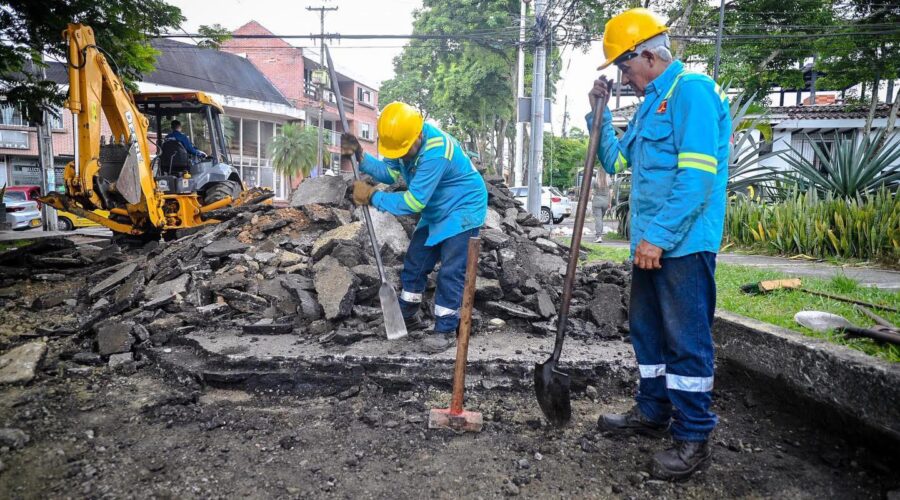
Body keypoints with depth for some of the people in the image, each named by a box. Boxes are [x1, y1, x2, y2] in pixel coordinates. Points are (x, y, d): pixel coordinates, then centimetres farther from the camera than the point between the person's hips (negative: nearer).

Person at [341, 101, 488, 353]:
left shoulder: (435, 153, -37)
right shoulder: (405, 139, -10)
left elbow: (412, 202, -34)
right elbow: (389, 172, -3)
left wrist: (372, 196, -27)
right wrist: (360, 156, -17)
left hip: (463, 210, -9)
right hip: (436, 211, 9)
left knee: (451, 272, -9)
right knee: (414, 262, 12)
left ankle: (446, 330, 2)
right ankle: (409, 316, 27)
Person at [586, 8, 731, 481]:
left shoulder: (692, 90, -12)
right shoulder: (650, 102, 17)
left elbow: (697, 176, -21)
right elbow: (615, 162, 22)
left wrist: (660, 236, -21)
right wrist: (600, 112, 12)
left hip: (683, 243, -10)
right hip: (651, 241, 10)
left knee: (686, 340, -2)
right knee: (647, 330, 17)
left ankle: (693, 437, 11)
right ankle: (653, 412, 32)